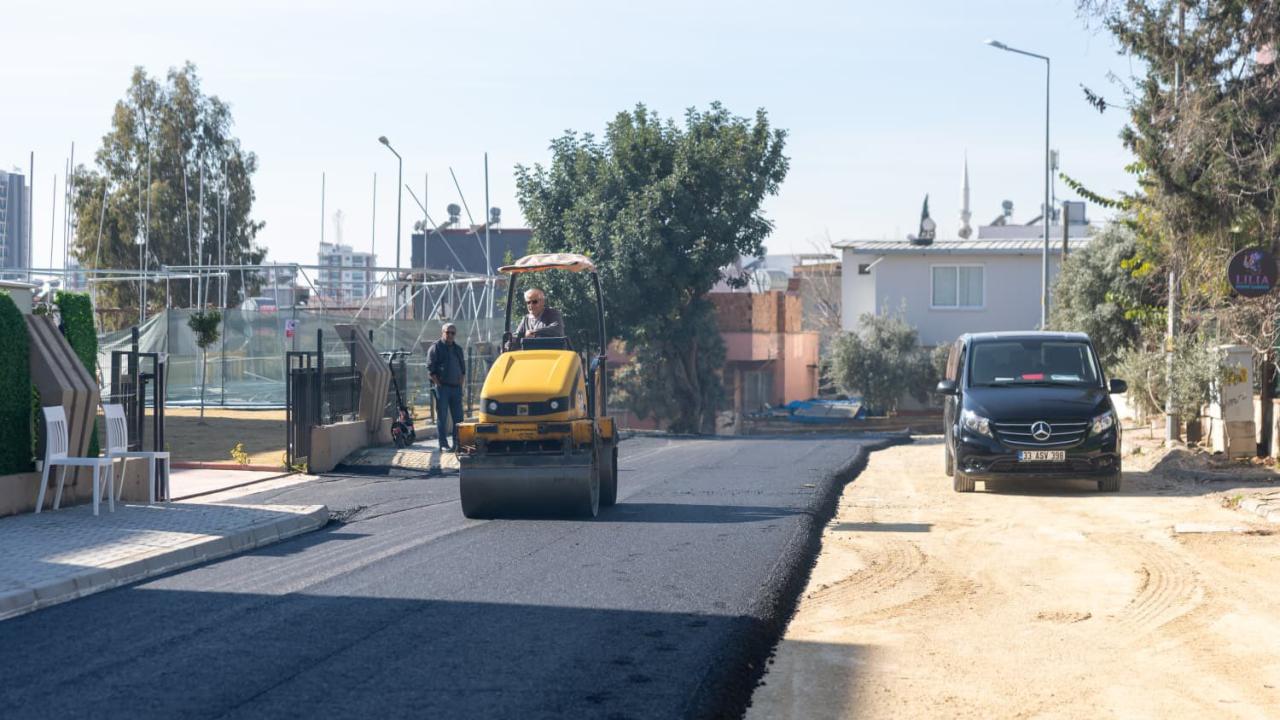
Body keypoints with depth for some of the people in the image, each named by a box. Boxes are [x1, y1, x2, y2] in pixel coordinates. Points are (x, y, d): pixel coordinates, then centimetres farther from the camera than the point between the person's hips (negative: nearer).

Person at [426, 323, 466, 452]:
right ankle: (443, 445, -1)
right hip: (442, 387, -5)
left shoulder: (458, 349, 17)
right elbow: (430, 369, -7)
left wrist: (461, 382, 8)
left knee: (458, 417, 4)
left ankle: (458, 444, 10)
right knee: (442, 417, -3)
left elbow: (463, 368, 21)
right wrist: (439, 384, -12)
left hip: (456, 388, 5)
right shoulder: (436, 347, -1)